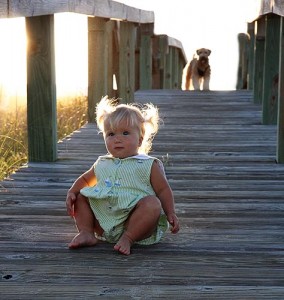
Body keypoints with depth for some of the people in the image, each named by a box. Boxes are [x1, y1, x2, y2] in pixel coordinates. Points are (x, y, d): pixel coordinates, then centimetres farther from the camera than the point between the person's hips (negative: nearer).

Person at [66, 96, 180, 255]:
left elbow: (163, 190, 1)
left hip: (133, 223, -4)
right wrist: (72, 192, 8)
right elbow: (85, 180, 28)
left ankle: (128, 238, -24)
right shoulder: (102, 164, 17)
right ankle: (86, 233, -7)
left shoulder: (149, 165, 3)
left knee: (153, 204, -30)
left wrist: (171, 214, -13)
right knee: (80, 197, 3)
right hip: (103, 223, 4)